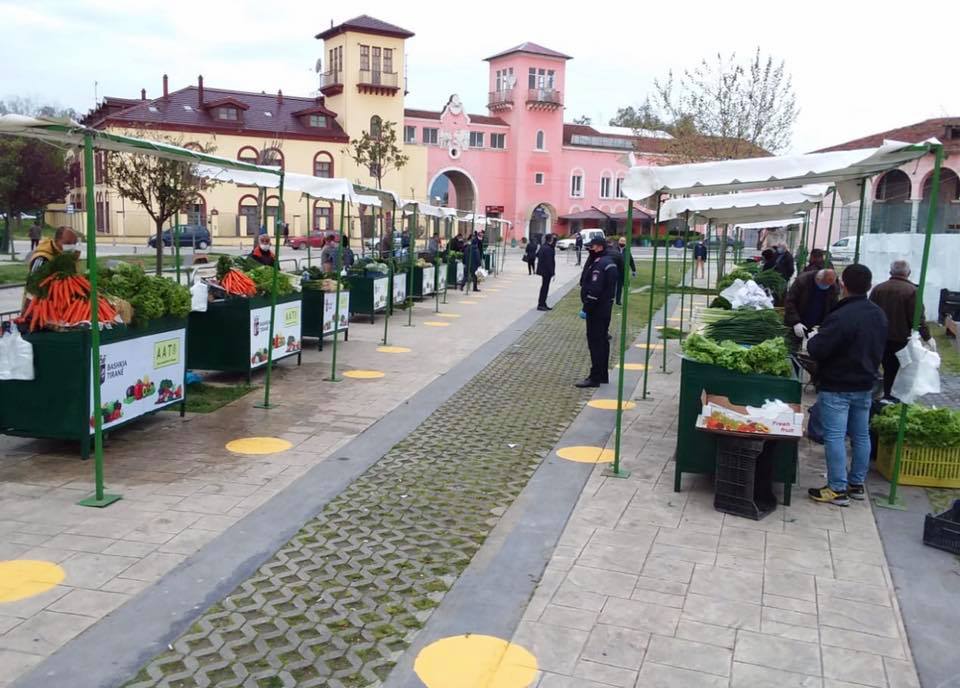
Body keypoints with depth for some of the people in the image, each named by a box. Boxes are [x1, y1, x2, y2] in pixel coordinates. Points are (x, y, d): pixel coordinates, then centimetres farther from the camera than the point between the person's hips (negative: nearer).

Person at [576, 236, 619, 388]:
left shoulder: (599, 264, -19)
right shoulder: (609, 262, 14)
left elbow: (594, 290, -24)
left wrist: (586, 308, -21)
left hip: (596, 310, -10)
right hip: (605, 308, 10)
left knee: (595, 342, -7)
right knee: (602, 340, 15)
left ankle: (595, 377, -5)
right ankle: (603, 375, 23)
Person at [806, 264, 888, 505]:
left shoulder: (841, 316, -23)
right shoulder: (879, 315, 5)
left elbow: (817, 350, -22)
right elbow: (878, 350, 16)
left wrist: (813, 339, -2)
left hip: (837, 387, -8)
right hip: (865, 385, 8)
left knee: (835, 437, -3)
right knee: (861, 435, 15)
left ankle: (837, 489, 0)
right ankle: (857, 484, 25)